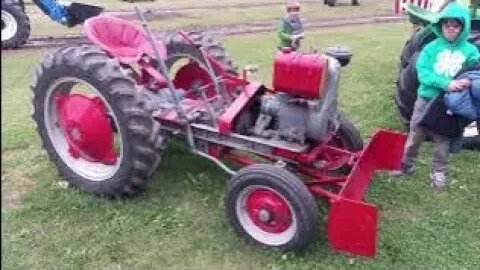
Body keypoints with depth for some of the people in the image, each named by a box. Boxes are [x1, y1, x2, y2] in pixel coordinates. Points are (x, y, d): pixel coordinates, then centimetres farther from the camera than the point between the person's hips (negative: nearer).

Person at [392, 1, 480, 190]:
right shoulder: (431, 48, -5)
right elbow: (422, 72, -15)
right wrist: (446, 84, -28)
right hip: (426, 99, 0)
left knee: (443, 141, 13)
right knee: (414, 136, 12)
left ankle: (439, 172, 30)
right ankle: (406, 165, 32)